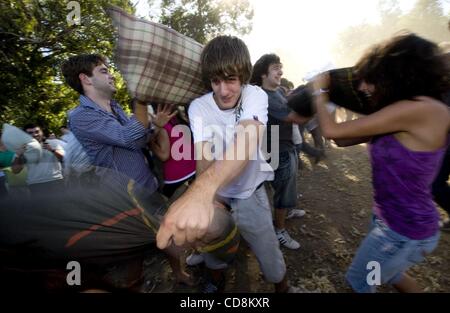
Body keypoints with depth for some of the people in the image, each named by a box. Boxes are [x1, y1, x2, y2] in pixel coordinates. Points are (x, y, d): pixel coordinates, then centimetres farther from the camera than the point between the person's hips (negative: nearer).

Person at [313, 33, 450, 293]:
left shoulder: (422, 109, -26)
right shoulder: (403, 119, 1)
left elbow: (332, 131, -24)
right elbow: (343, 140, 3)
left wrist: (320, 93, -7)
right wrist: (325, 99, 0)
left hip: (404, 231, -8)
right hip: (397, 220, 8)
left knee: (359, 280, 17)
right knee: (388, 274, 33)